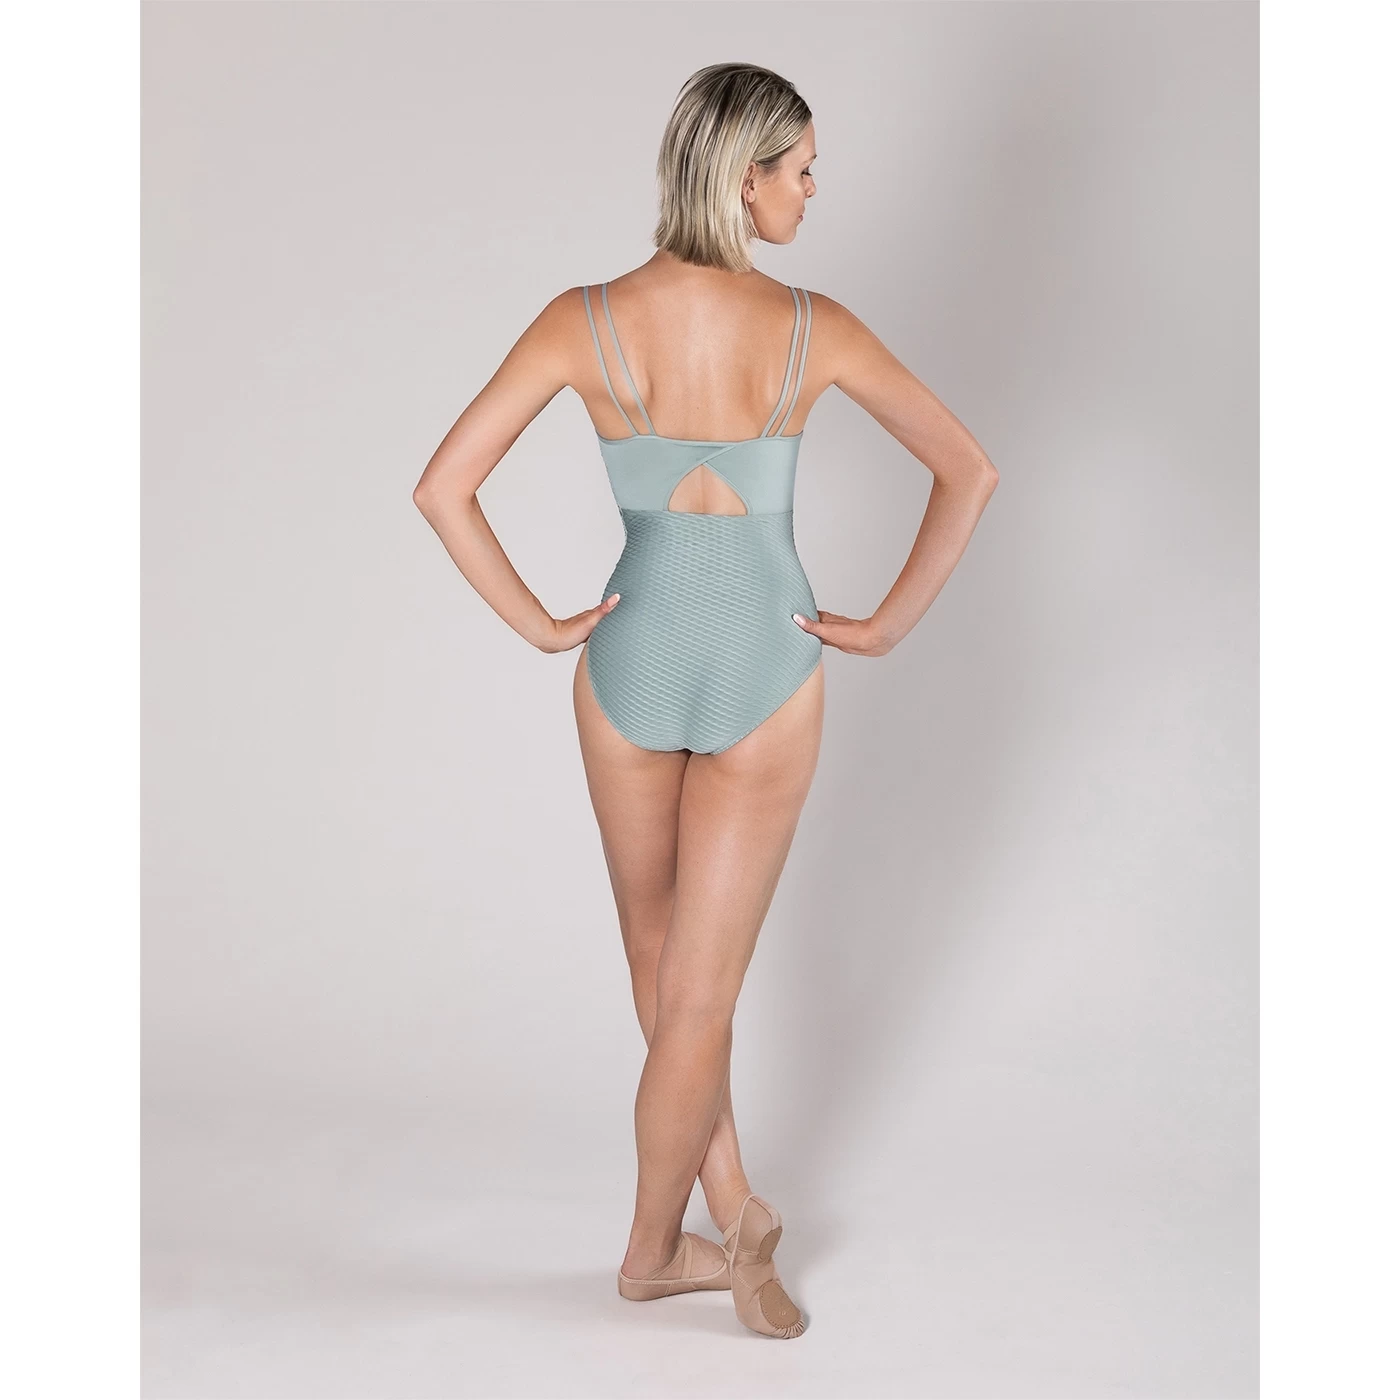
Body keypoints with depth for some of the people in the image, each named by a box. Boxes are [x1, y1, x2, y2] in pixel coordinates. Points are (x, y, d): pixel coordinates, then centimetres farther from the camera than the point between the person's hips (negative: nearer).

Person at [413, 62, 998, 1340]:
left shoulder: (585, 320, -10)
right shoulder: (812, 327, -11)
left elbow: (442, 488, -13)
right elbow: (969, 473, -8)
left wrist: (539, 626, -3)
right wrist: (888, 625, 0)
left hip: (631, 666, 1)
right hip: (767, 674, -1)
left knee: (662, 967, 22)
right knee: (699, 994, 11)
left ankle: (733, 1212, 28)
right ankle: (653, 1249, 28)